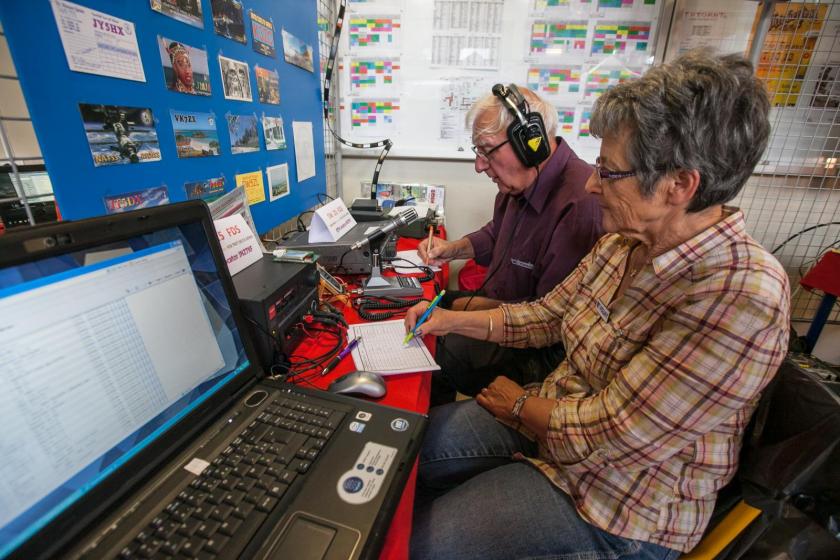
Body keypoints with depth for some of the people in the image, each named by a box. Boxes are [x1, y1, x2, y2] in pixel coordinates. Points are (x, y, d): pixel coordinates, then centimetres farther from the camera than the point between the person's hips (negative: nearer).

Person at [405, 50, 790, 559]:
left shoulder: (742, 295, -30)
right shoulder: (626, 240, -5)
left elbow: (608, 434, -27)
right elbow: (549, 313, 4)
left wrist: (518, 402, -9)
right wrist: (452, 320, -3)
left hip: (626, 505, -6)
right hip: (553, 413, 7)